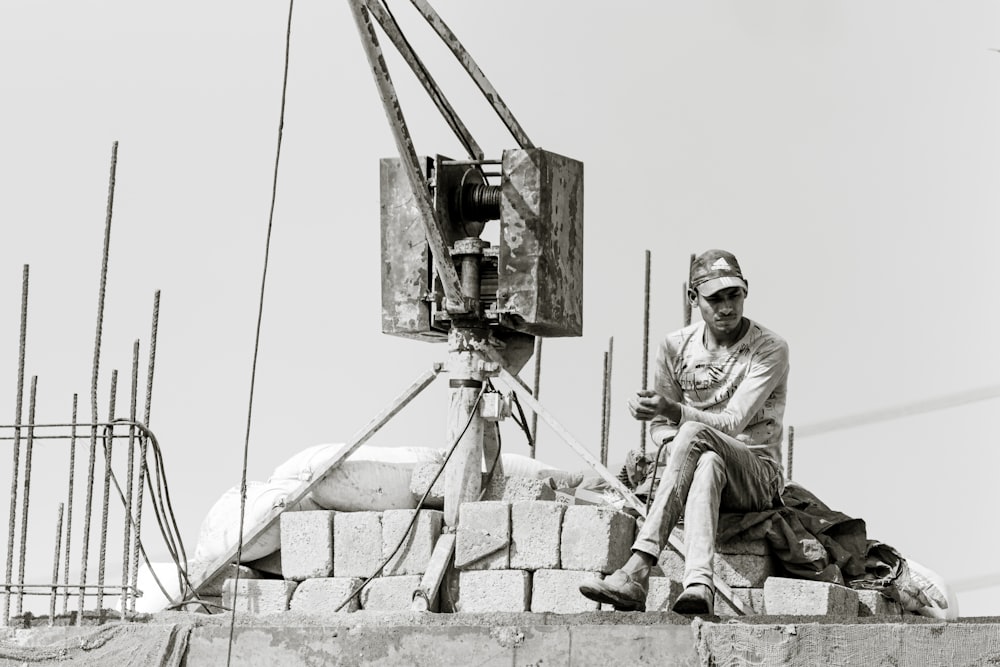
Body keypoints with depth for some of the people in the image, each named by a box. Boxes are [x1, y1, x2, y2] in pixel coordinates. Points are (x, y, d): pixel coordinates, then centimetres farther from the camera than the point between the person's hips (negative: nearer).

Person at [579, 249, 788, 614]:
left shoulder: (770, 349, -6)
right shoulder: (676, 347, 7)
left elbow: (733, 423, -17)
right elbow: (659, 424, 12)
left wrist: (673, 410, -33)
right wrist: (676, 446, -14)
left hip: (758, 477, -3)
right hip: (701, 459, 3)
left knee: (694, 432, -35)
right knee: (707, 465, -37)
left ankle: (638, 568, -50)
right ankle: (699, 583, -60)